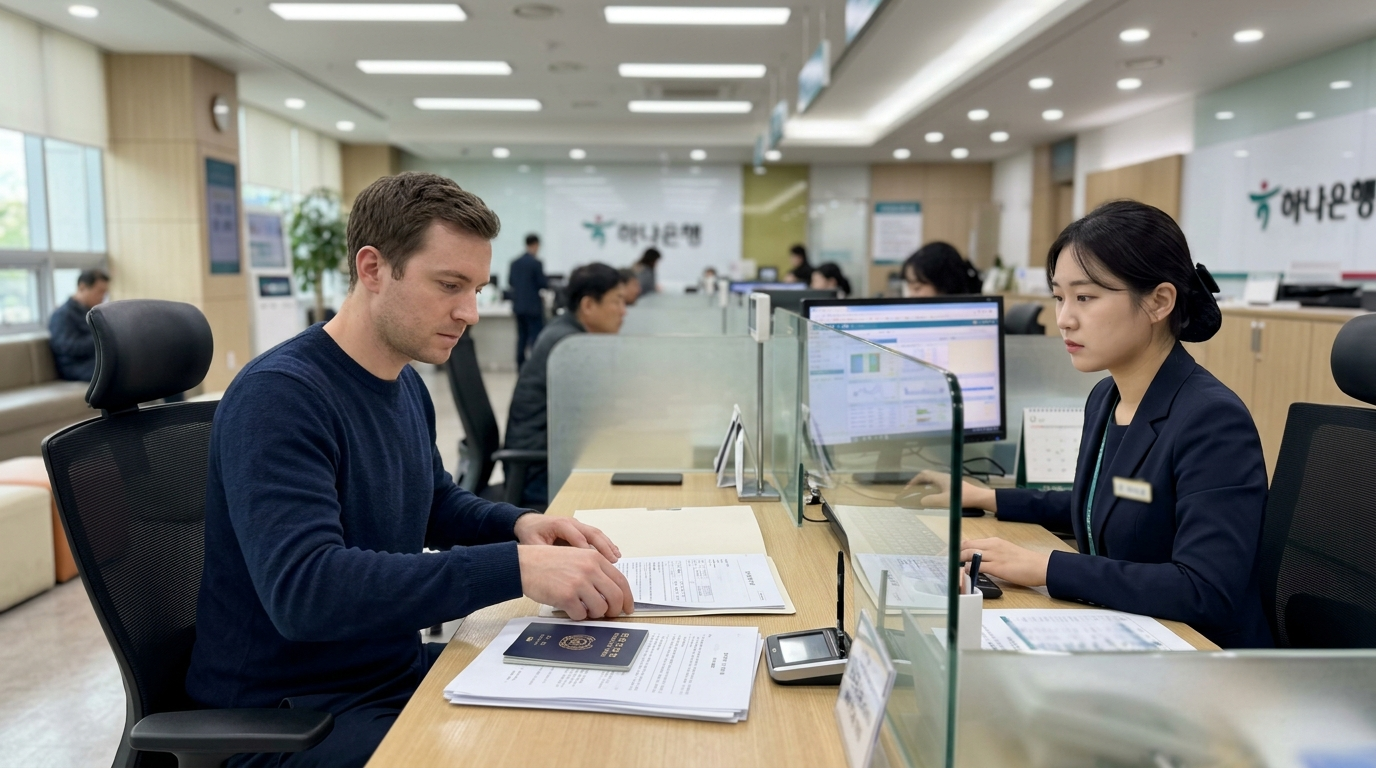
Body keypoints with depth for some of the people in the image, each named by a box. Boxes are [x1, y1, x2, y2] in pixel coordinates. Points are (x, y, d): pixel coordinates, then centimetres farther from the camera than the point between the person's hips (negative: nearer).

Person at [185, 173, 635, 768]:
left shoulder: (408, 385, 4)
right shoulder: (277, 395, -22)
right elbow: (302, 589, -34)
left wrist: (518, 525, -1)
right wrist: (514, 567, -38)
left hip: (398, 672, 8)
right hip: (288, 711, -8)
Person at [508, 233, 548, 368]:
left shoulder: (515, 262, 4)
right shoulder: (536, 263, -14)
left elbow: (510, 282, 12)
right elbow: (543, 284, -13)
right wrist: (547, 282, 9)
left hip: (518, 305, 6)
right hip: (533, 305, -6)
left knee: (522, 336, 12)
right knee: (536, 337, -2)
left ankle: (521, 366, 13)